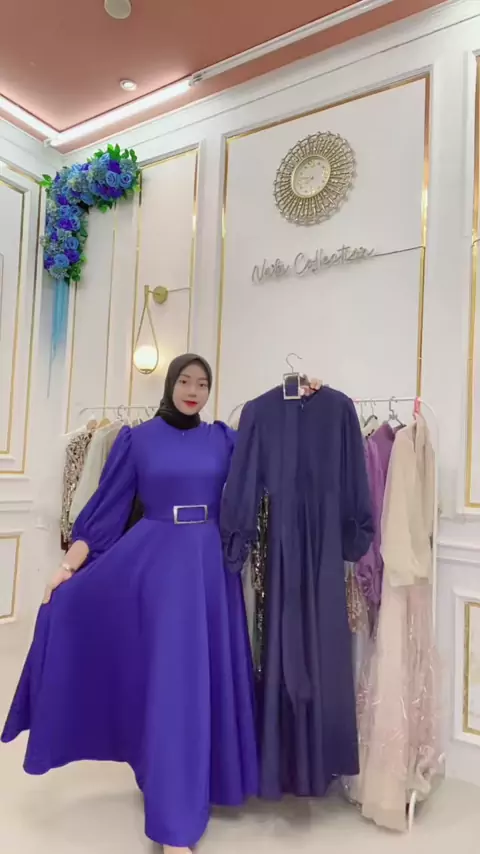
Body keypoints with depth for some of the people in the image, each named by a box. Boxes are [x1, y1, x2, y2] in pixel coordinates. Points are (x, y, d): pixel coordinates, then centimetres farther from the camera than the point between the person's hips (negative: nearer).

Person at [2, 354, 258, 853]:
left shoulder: (223, 438, 6)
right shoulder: (137, 439, 1)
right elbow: (107, 508, 0)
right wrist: (69, 566, -7)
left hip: (209, 565, 3)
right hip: (153, 562, -2)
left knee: (205, 674, 11)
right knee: (169, 677, 0)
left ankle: (192, 782, 35)